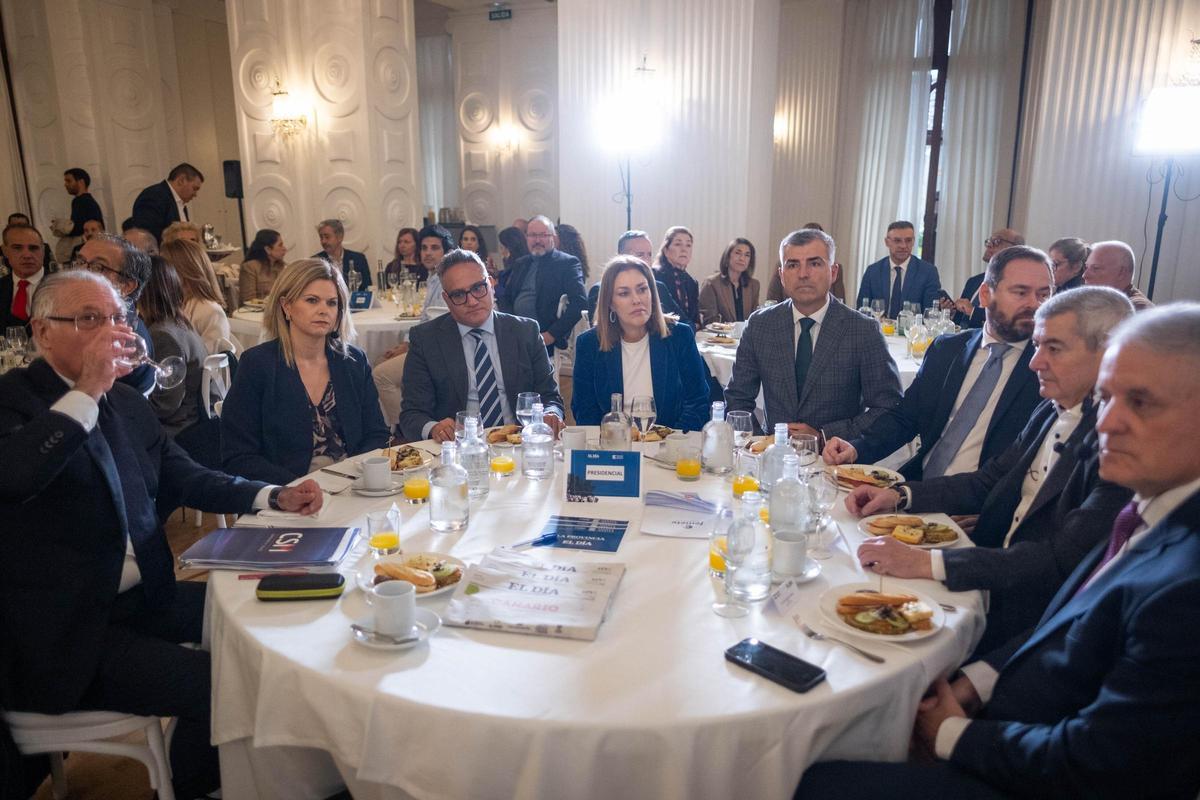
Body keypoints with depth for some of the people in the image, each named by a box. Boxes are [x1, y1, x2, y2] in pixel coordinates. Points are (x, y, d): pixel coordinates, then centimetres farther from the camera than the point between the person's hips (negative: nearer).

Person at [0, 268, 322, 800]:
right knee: (212, 684, -19)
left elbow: (185, 477, 15)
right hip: (63, 633, -8)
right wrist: (86, 392, -28)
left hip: (143, 598, 8)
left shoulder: (125, 402, 10)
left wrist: (275, 496, 2)